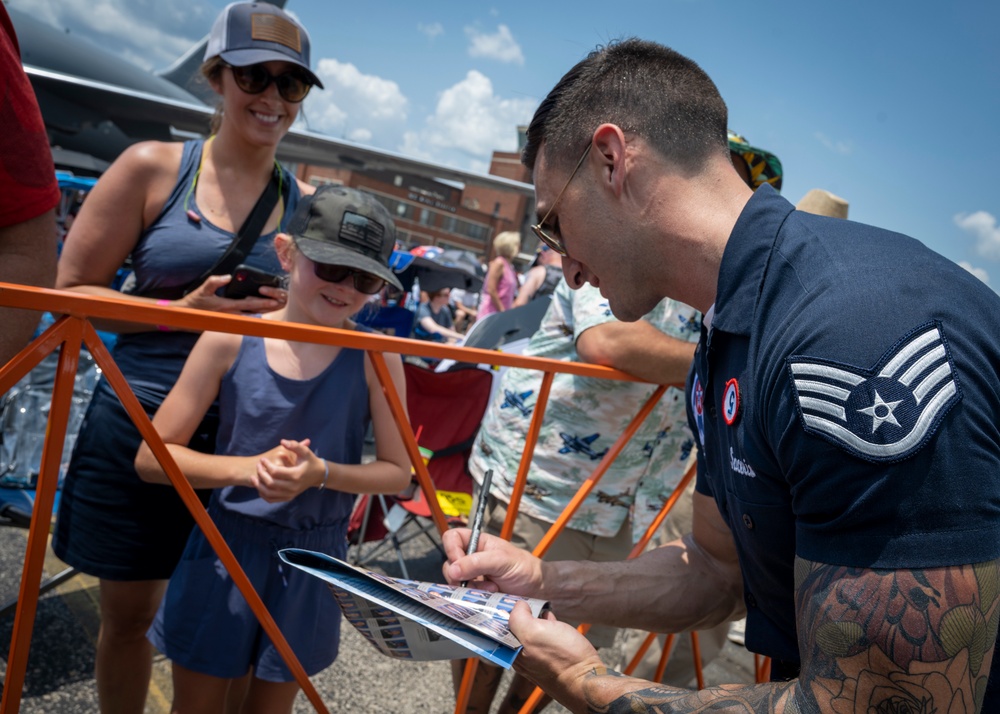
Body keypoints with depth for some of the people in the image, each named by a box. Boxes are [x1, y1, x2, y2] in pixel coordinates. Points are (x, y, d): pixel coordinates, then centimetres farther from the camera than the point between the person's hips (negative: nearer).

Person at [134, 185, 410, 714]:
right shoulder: (231, 339, -11)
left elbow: (397, 472, -5)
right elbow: (152, 457, -8)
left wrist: (320, 472, -23)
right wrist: (249, 468, -24)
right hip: (226, 549, 0)